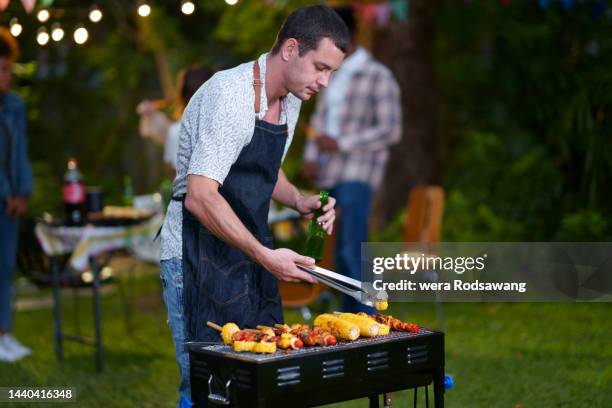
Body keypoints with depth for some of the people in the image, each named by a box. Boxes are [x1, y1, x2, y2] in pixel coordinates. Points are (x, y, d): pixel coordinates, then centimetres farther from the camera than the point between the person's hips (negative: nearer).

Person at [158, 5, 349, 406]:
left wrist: (299, 201, 5)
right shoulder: (230, 95, -20)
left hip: (249, 255, 9)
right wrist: (265, 256, -27)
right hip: (197, 257, -8)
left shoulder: (290, 100, 9)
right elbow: (200, 198, -26)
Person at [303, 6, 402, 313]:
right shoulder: (331, 77, 18)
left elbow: (391, 130, -10)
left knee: (352, 252, -15)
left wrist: (340, 144, -15)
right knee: (341, 254, 9)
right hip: (329, 176, 7)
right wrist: (311, 156, 6)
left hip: (357, 175, -7)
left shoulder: (377, 77, -5)